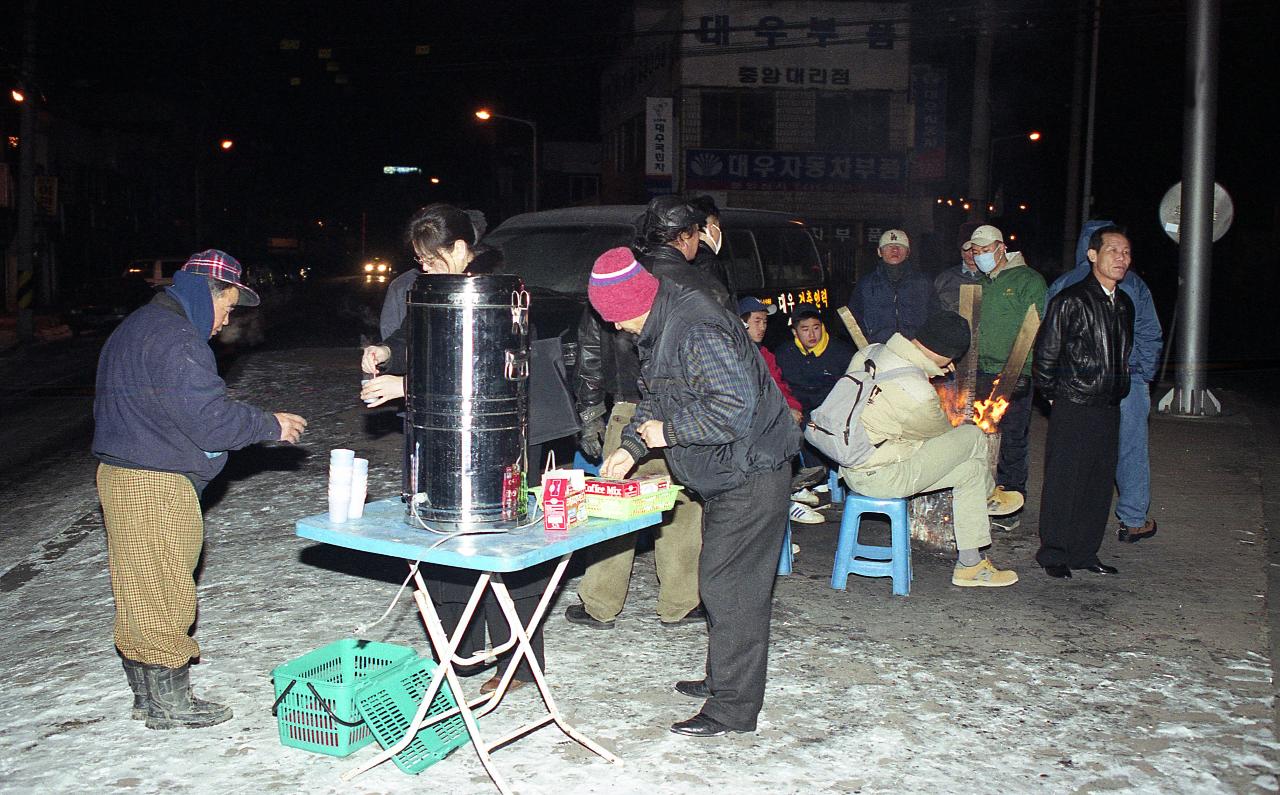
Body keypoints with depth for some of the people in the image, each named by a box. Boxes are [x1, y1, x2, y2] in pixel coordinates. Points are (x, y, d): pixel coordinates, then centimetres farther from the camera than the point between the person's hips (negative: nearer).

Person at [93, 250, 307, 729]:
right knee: (164, 591, -1)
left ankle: (146, 692, 27)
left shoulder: (136, 328, 18)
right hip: (156, 486, -11)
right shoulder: (175, 339, -17)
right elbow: (210, 418, -21)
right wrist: (272, 425, -8)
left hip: (119, 474, 11)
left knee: (139, 591, 16)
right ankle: (168, 703, 10)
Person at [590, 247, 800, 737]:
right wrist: (632, 446, 3)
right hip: (724, 476, 11)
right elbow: (656, 398, 18)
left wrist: (668, 433, -20)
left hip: (752, 473, -11)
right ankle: (722, 678, 33)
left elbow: (734, 407, -31)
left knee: (728, 586, -7)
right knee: (719, 580, 19)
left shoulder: (698, 330, -25)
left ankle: (733, 708, 3)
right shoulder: (658, 329, 8)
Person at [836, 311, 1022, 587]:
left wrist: (928, 372, 11)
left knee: (970, 468, 16)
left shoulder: (868, 352, -4)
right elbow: (941, 431, -4)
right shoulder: (918, 394, -28)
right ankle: (987, 495, 33)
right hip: (880, 477, -9)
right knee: (972, 436, 0)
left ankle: (970, 565, 30)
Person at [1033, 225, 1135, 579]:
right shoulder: (1070, 300, -10)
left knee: (1099, 483, 10)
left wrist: (1118, 391, 16)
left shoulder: (1124, 303, 13)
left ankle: (1085, 552, 21)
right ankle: (1053, 553, 10)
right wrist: (1052, 395, -2)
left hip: (1108, 407, 7)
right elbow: (1046, 352, -7)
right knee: (1063, 483, -1)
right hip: (1073, 407, -7)